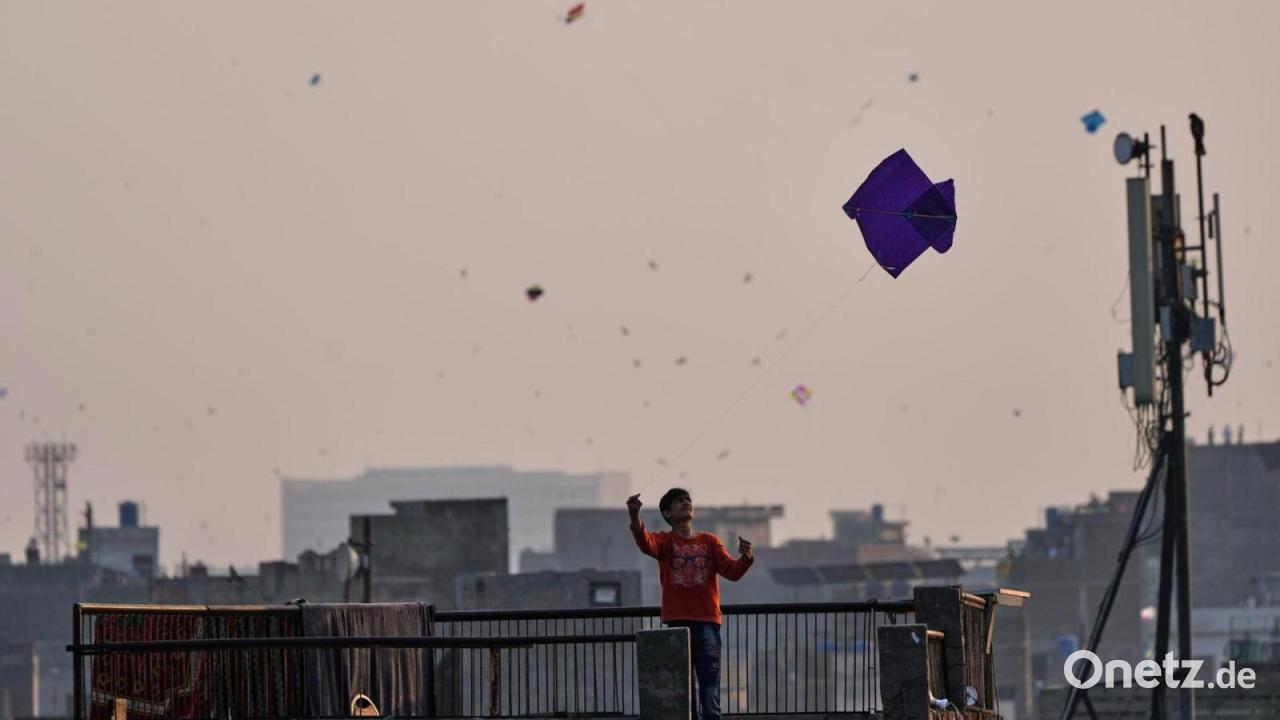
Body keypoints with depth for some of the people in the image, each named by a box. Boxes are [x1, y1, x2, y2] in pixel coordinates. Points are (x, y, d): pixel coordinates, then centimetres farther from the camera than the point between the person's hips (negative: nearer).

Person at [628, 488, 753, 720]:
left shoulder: (709, 541, 13)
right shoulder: (665, 541, 6)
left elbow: (732, 571, 1)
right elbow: (646, 544, -17)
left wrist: (746, 558, -23)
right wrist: (635, 517, -38)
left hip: (707, 624, 1)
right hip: (677, 625, -1)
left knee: (710, 697, -4)